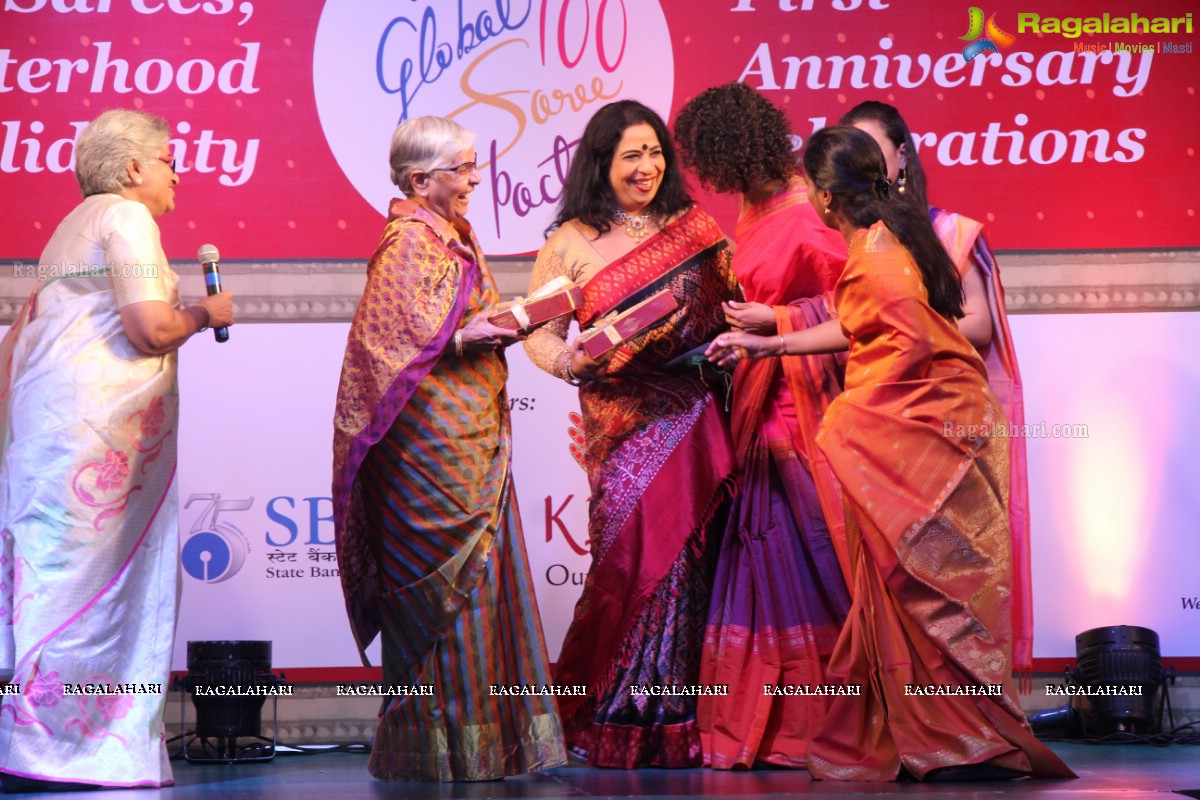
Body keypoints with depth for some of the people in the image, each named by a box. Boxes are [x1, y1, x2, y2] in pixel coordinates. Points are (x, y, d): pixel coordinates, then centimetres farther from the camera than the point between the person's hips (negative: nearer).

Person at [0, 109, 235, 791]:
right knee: (81, 573, -10)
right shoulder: (126, 219, -4)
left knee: (55, 575, 6)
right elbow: (151, 328, -14)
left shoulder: (75, 228, 25)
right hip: (98, 414, -9)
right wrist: (206, 313, 4)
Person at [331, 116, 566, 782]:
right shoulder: (406, 241, -11)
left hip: (473, 439, 9)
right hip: (432, 444, -9)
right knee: (447, 585, -7)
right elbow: (384, 345, -17)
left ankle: (487, 739, 13)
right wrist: (463, 340, -22)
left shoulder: (457, 236, 18)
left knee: (478, 576, 8)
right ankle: (437, 749, -1)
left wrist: (509, 324, 6)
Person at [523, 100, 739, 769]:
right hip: (626, 421, -2)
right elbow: (541, 332, 7)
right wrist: (568, 358, -13)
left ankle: (680, 726, 5)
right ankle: (622, 727, 4)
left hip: (698, 418, 2)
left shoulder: (696, 227, 13)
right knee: (637, 551, -9)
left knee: (691, 557, -2)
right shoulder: (572, 243, 7)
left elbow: (731, 309, 18)